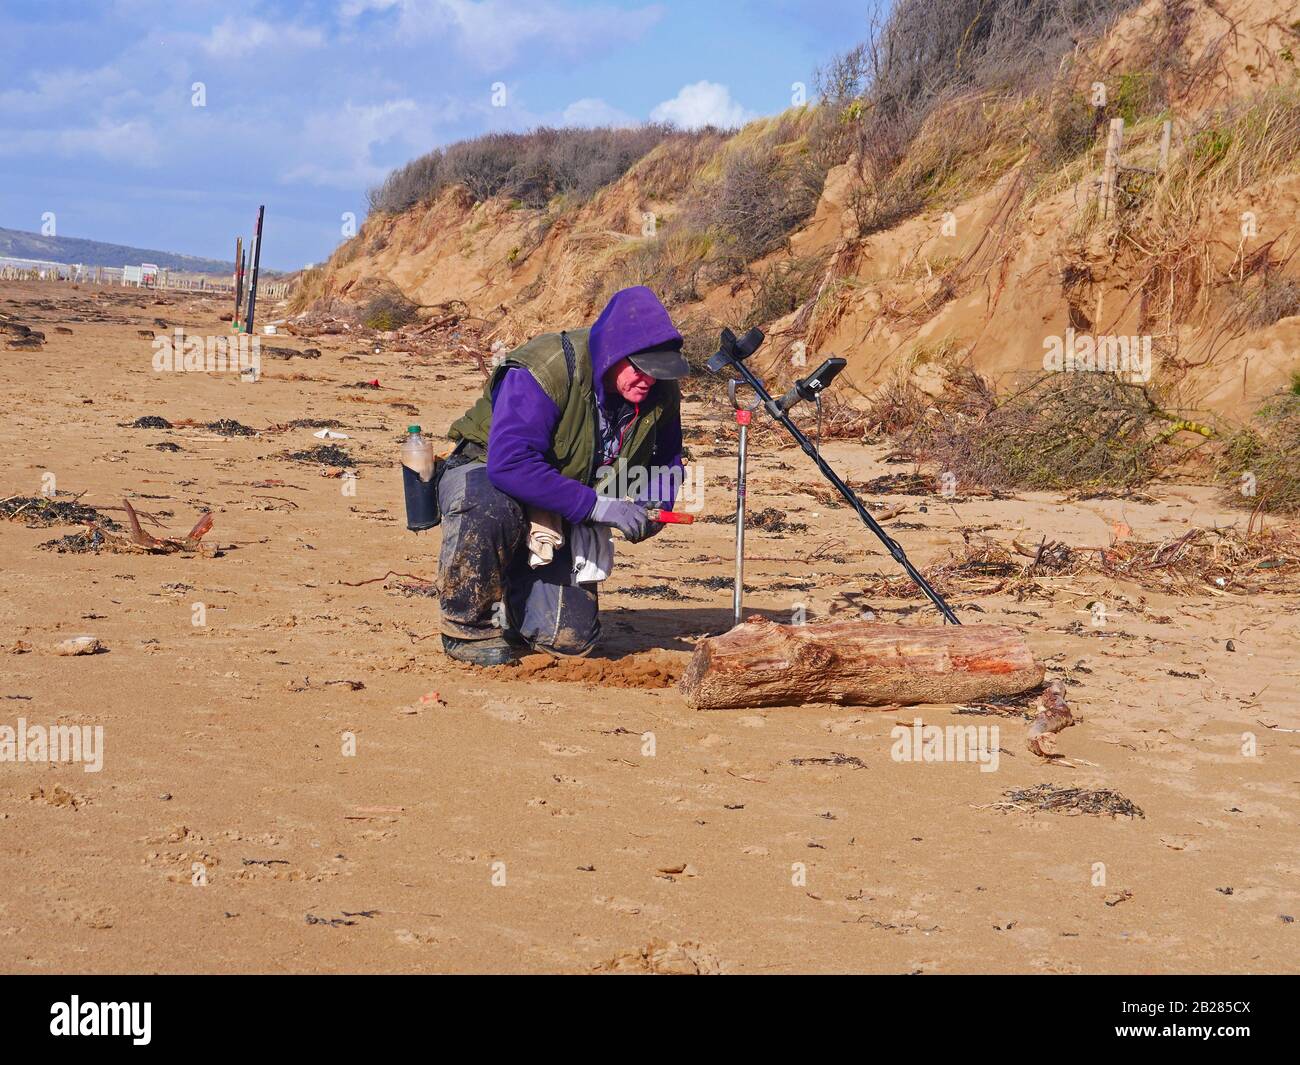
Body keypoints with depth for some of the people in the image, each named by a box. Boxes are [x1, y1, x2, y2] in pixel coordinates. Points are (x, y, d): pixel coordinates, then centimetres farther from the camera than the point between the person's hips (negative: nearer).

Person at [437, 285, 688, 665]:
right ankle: (468, 625, -17)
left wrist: (650, 511, -13)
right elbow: (509, 463, -38)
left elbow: (665, 465, 11)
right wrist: (595, 505, -40)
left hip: (564, 519, 5)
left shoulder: (661, 393, -8)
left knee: (572, 637, -10)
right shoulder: (544, 370, -29)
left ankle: (505, 606, 24)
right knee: (489, 509, -43)